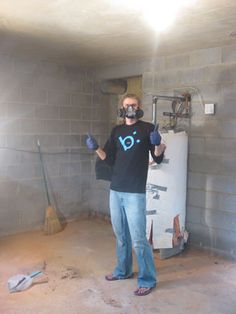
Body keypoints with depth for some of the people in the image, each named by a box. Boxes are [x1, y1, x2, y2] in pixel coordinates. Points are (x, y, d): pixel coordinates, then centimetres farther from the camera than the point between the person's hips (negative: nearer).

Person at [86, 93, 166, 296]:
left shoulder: (147, 128, -1)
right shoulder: (116, 131, 12)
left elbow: (158, 159, -5)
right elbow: (110, 160, 11)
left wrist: (158, 144, -25)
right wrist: (96, 149, -5)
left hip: (135, 192, -5)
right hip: (115, 190, 5)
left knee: (138, 239, -3)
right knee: (121, 235, 16)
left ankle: (148, 280, 11)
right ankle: (123, 270, 33)